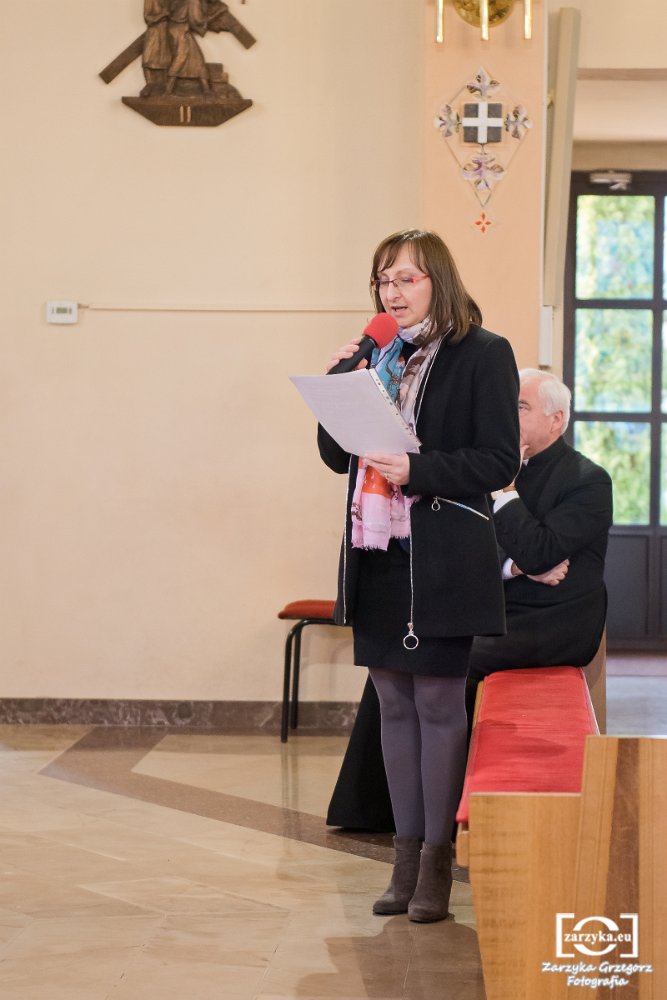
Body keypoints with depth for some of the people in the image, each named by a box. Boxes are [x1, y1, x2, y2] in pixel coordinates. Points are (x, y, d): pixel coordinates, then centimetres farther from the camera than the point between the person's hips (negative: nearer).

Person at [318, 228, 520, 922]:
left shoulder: (482, 355, -4)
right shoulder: (376, 355, 13)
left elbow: (499, 461, -10)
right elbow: (337, 457, 14)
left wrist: (418, 470, -22)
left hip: (442, 559, -6)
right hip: (376, 553, 6)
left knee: (437, 701, -3)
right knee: (393, 703, 9)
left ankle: (436, 861, 4)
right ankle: (407, 856, 17)